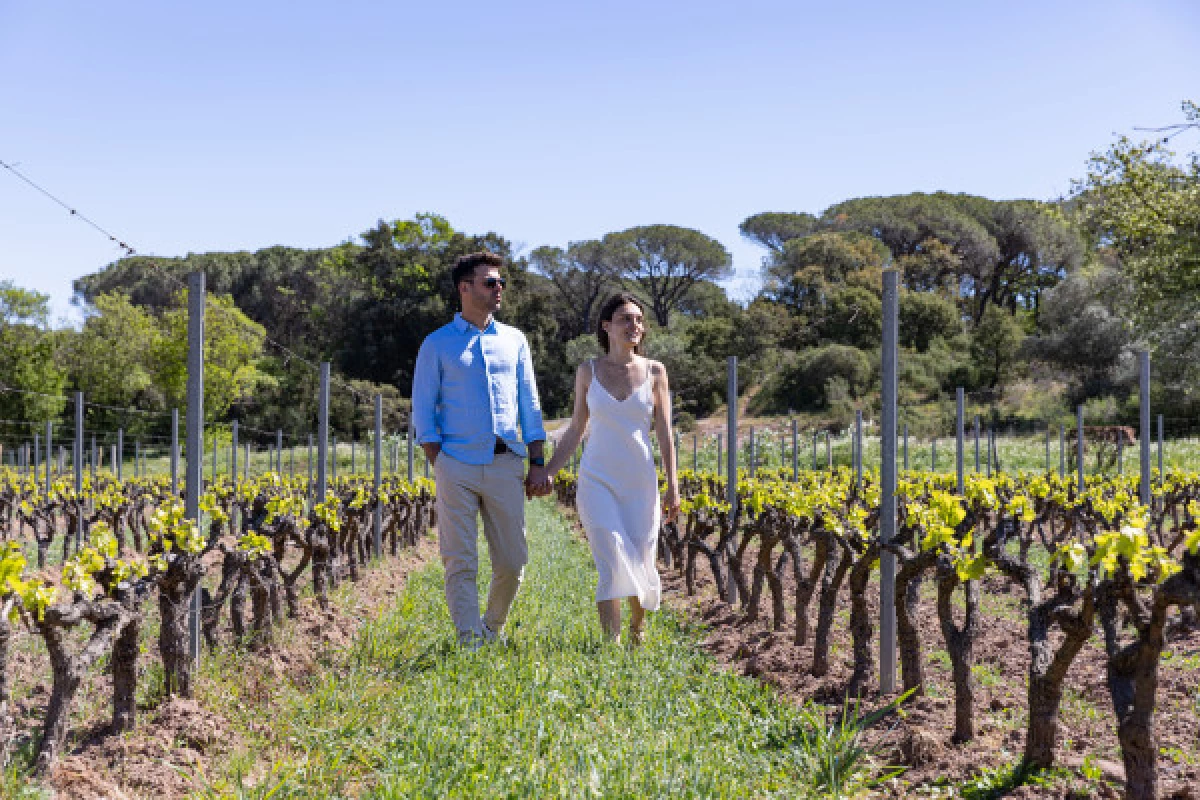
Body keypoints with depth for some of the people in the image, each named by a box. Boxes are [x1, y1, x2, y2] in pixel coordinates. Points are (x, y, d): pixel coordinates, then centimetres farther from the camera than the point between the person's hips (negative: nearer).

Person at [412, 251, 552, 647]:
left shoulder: (514, 340, 14)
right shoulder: (437, 343, 5)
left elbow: (529, 404, 13)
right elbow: (423, 410, 4)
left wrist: (537, 463, 5)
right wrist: (438, 465, -5)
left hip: (506, 465, 3)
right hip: (458, 466, -3)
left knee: (512, 560, 4)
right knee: (461, 562, -4)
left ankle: (494, 629, 27)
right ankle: (471, 641, 2)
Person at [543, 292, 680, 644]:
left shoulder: (654, 372, 4)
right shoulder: (588, 371, 3)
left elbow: (664, 434, 3)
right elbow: (576, 429, 10)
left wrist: (673, 486, -3)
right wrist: (547, 472, 4)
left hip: (640, 484, 1)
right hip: (597, 482, -1)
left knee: (641, 566, 5)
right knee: (613, 564, -17)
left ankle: (638, 623, 36)